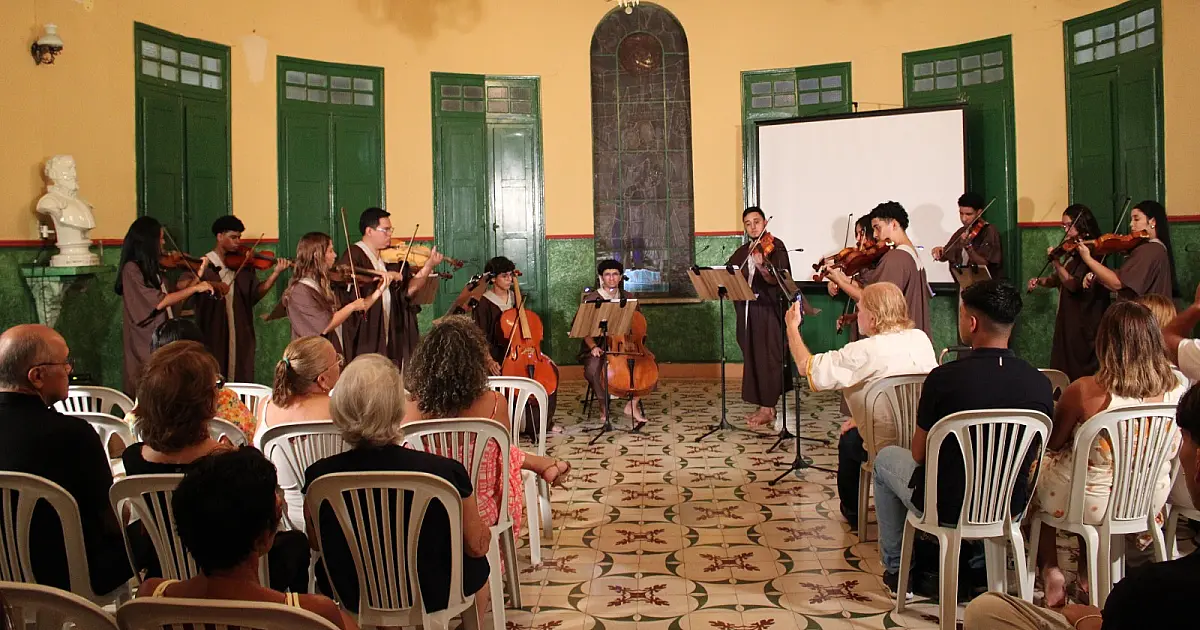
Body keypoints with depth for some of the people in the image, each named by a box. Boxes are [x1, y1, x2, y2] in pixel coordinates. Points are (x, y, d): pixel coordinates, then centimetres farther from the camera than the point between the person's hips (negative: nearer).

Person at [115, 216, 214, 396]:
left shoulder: (152, 269, 13)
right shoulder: (131, 269, -13)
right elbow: (159, 302, -20)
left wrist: (198, 275, 11)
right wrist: (195, 288, -16)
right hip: (145, 345, -8)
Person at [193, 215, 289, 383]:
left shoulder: (245, 265, 9)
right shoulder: (204, 264, 1)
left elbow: (255, 294, 1)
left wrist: (275, 273, -12)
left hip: (241, 335, 3)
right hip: (213, 333, -3)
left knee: (244, 380, 4)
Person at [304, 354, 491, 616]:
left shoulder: (318, 477, -22)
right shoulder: (446, 472, -30)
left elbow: (317, 543, -2)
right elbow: (476, 546, -14)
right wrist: (482, 533, 8)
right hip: (432, 595, -2)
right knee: (476, 564, 31)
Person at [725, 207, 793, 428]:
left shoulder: (775, 246, -6)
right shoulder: (741, 252, 15)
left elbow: (776, 279, -20)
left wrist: (762, 266, -39)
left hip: (768, 311, -7)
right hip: (746, 311, 7)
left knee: (767, 358, -5)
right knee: (752, 358, 10)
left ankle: (768, 409, 1)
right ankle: (764, 405, 18)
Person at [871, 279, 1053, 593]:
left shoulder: (944, 378, -24)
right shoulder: (1040, 383, -11)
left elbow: (919, 454, -12)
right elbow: (1031, 456, 5)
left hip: (947, 508, -4)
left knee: (886, 458, 24)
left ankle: (896, 567, 32)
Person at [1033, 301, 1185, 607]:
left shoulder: (1085, 392, -27)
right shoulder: (1177, 390, -15)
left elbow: (1052, 443, -9)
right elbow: (1170, 450, 6)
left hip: (1092, 504, -4)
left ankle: (1052, 571, 23)